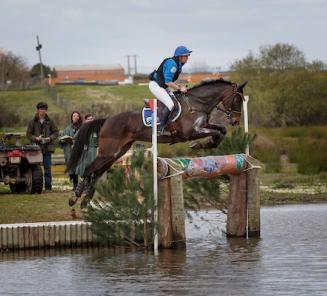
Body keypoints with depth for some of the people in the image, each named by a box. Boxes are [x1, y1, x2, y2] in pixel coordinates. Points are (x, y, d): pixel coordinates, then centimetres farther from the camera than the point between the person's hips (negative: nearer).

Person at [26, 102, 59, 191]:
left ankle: (48, 185, 4)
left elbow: (56, 132, 9)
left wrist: (50, 138, -9)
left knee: (47, 167, 0)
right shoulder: (33, 122, 4)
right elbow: (28, 134, 5)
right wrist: (35, 138, -12)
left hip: (47, 147, 0)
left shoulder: (50, 121, 6)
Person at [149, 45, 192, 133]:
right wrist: (179, 88, -19)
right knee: (170, 105, -21)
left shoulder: (178, 64, 7)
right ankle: (162, 128, -16)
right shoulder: (172, 64, -25)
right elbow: (168, 82, -26)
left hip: (164, 86, 11)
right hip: (156, 85, -11)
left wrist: (179, 86, -1)